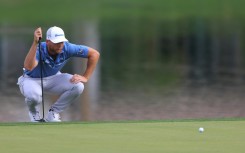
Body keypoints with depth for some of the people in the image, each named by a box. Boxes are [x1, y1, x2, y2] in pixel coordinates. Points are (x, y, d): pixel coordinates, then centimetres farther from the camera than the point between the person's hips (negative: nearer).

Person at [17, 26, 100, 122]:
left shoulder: (67, 48, -24)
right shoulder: (39, 49, -33)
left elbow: (94, 54, -14)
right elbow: (28, 67, -54)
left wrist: (85, 77, -17)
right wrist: (35, 43, -59)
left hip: (53, 78, 4)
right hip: (32, 80, -4)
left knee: (78, 86, -23)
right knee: (34, 96, -39)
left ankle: (53, 112, 3)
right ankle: (33, 111, 3)